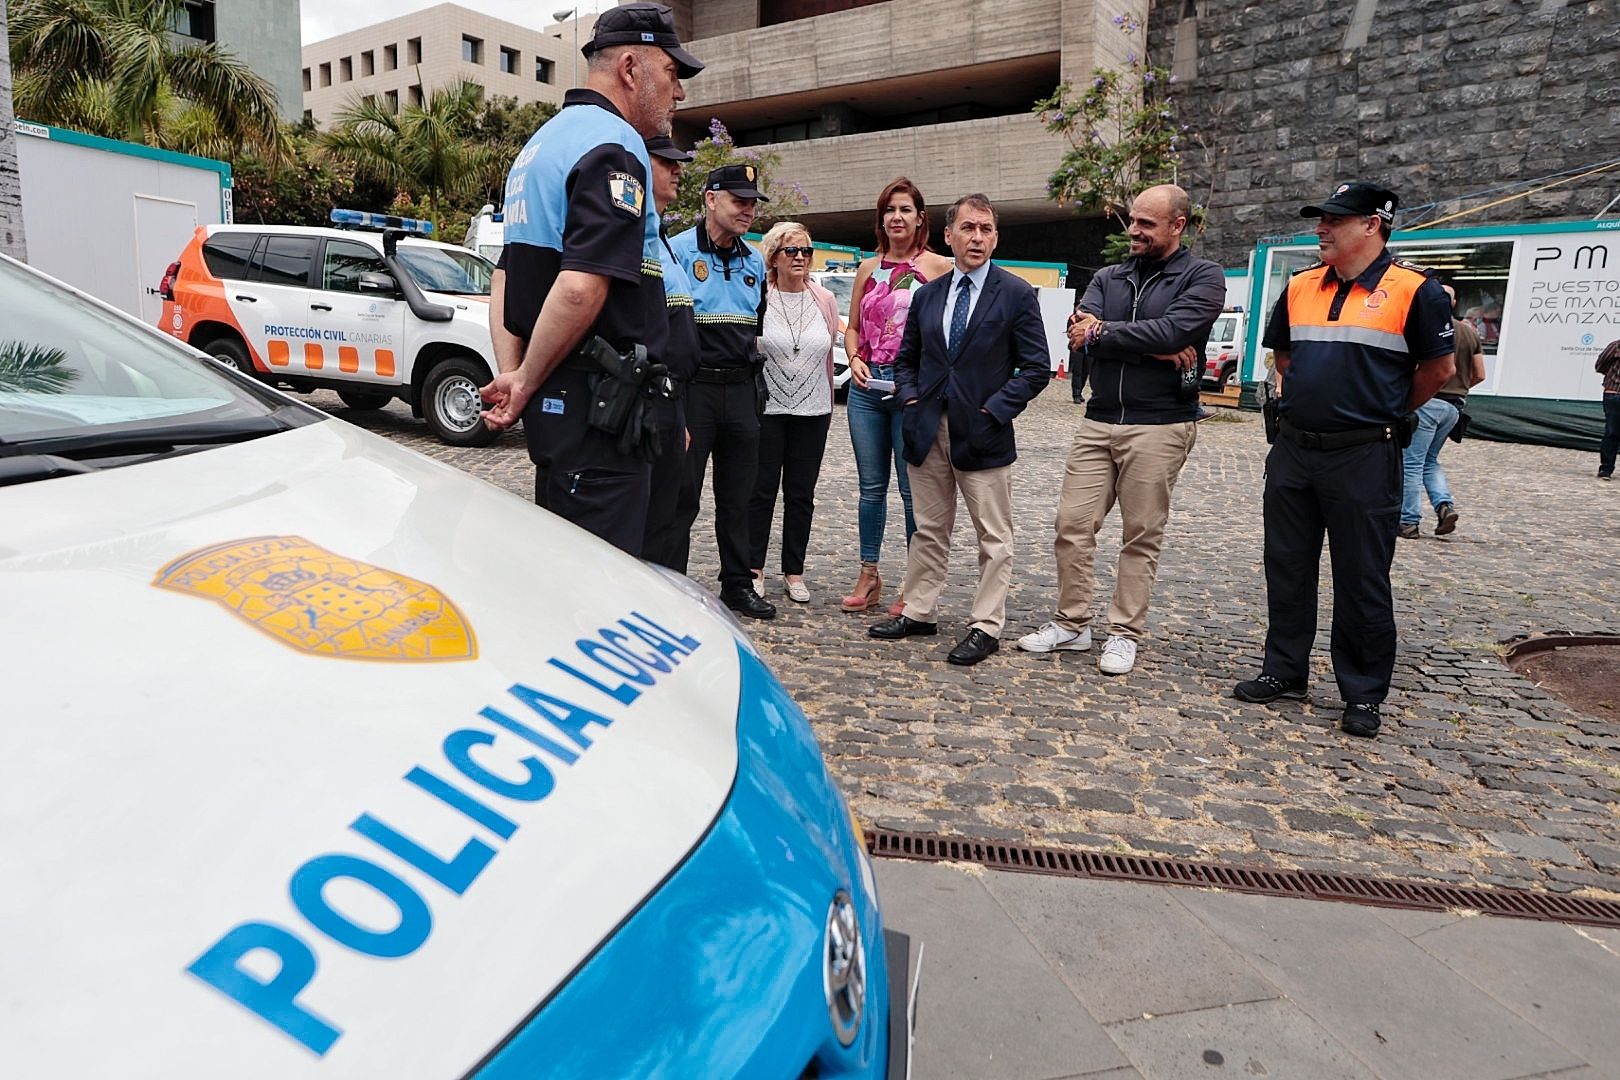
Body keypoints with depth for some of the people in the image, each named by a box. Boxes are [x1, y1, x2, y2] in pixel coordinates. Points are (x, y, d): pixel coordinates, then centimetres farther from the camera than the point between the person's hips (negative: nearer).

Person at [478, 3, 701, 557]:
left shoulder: (542, 142, 20)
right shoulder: (614, 145, -13)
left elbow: (509, 277, 21)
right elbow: (581, 287, -26)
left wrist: (515, 377, 14)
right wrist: (525, 383, -13)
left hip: (555, 401, 10)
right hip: (598, 407, -10)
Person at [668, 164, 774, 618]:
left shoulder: (754, 261, 14)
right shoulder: (678, 251, -6)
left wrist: (749, 357, 15)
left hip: (740, 389, 6)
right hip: (693, 388, -6)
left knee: (737, 496, 12)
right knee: (682, 495, -1)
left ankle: (737, 584, 23)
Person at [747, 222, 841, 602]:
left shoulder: (825, 300, 6)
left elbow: (827, 357, 12)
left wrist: (829, 406, 14)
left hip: (812, 411, 3)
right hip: (766, 409, -3)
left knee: (801, 495, 8)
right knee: (761, 492, 3)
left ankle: (794, 572, 17)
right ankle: (754, 569, 14)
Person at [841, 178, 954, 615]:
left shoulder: (937, 266, 0)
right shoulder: (867, 268, 14)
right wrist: (855, 360, 0)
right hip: (867, 385, 5)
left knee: (913, 488, -2)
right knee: (871, 485, 10)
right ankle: (869, 576, 20)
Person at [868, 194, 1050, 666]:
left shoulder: (1017, 294, -3)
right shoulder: (927, 294, 10)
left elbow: (1036, 367, -5)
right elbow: (906, 358, 19)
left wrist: (994, 411, -13)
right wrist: (911, 400, 2)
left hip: (983, 434, -4)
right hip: (929, 432, 4)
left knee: (993, 537, 3)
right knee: (929, 531, 14)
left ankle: (986, 627, 12)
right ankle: (917, 612, 25)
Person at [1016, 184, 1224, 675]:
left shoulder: (1203, 277, 1)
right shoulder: (1108, 278, 14)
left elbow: (1172, 331, -18)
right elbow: (1078, 329, -6)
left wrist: (1099, 334, -10)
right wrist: (1154, 350, -15)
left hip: (1159, 426, -4)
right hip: (1099, 421, 5)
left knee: (1142, 536, 3)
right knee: (1072, 524, 3)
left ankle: (1124, 634, 15)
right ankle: (1072, 624, 16)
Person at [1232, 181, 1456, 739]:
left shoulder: (1413, 290, -7)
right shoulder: (1300, 287, 8)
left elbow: (1439, 367, -1)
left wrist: (1386, 411, 8)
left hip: (1363, 457, -5)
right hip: (1293, 451, 5)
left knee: (1362, 581, 3)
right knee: (1286, 568, 12)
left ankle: (1363, 694, 16)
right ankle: (1284, 671, 26)